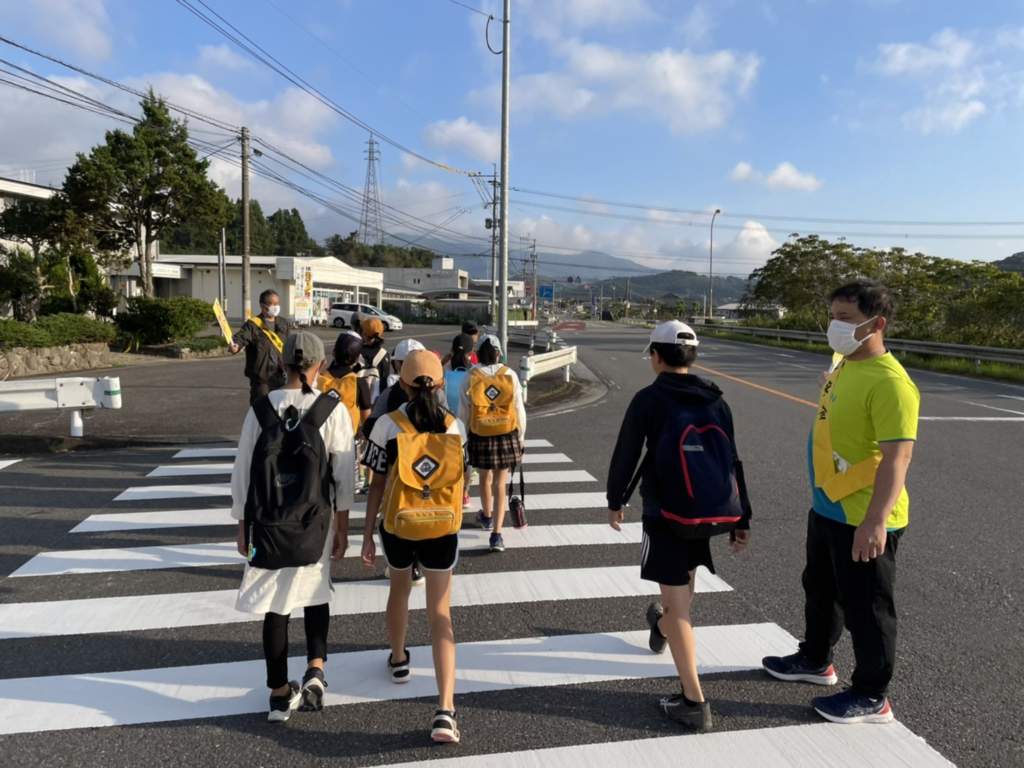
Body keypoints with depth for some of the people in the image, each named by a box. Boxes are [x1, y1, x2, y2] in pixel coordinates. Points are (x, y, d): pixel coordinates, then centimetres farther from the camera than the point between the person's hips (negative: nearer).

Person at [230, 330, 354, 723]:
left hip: (267, 522, 1)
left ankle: (280, 693, 23)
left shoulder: (261, 408, -5)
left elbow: (242, 471, 0)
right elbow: (343, 475, -7)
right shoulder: (332, 410, -9)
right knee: (315, 596, 21)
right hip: (316, 522, -1)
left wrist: (243, 525, 10)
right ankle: (315, 670, 6)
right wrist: (342, 527, 3)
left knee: (275, 606, 13)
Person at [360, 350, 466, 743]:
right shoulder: (455, 426, -3)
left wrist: (367, 533, 1)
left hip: (397, 527, 0)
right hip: (442, 530, 0)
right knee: (441, 614, 3)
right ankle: (445, 709, -5)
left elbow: (377, 484, -7)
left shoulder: (387, 424, -9)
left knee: (399, 590, 28)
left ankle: (398, 659, 50)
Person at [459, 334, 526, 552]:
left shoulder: (471, 377, -6)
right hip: (506, 436, -1)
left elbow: (464, 413, -2)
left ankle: (487, 516, 47)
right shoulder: (510, 375, -6)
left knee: (485, 478, 23)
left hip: (480, 436, 1)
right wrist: (520, 437, 10)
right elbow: (519, 410, -1)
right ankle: (496, 535, -4)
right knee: (500, 485, 3)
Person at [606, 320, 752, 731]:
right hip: (716, 512, 6)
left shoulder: (648, 399, -7)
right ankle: (663, 623, 57)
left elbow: (625, 454, -3)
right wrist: (741, 520, 16)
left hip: (670, 512, -5)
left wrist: (615, 501, 12)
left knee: (677, 605, 1)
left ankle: (694, 703, 0)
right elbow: (732, 461, 9)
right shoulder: (716, 401, 7)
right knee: (685, 572, 33)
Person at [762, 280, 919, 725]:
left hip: (864, 521, -10)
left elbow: (897, 457, -29)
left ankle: (871, 697, 25)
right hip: (828, 510, 10)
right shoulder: (844, 368, 8)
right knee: (820, 591, 25)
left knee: (866, 609, 7)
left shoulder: (889, 383, -22)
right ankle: (815, 660, 45)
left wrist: (875, 520, -35)